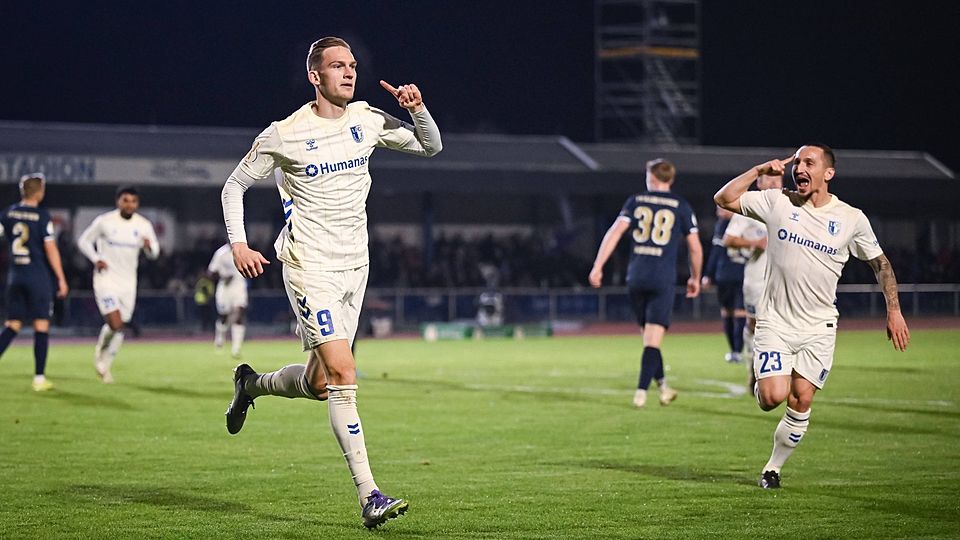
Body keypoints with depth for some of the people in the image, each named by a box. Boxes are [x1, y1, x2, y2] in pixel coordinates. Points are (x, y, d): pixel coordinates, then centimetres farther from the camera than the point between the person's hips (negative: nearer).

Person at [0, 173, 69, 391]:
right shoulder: (42, 216, -9)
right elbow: (51, 250, -10)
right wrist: (61, 279, -5)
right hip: (38, 275, -4)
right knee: (41, 325, 2)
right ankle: (39, 378, 1)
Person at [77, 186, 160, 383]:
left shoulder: (144, 225, 1)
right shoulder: (104, 221, -8)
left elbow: (154, 253, 8)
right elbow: (83, 240, 4)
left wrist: (149, 247, -16)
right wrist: (96, 259, -11)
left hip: (128, 282, 4)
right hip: (106, 278, -4)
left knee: (119, 328, 8)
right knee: (115, 325, -17)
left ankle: (104, 366, 28)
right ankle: (101, 349, 15)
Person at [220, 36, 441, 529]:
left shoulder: (366, 120, 5)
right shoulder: (283, 136, -8)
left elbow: (430, 146, 13)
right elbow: (235, 186, 3)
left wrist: (417, 109, -6)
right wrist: (238, 244, -9)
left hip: (354, 267, 6)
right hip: (310, 269, -6)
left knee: (318, 384, 11)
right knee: (343, 373, -18)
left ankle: (252, 384, 45)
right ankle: (369, 496, -18)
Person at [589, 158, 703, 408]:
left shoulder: (636, 201, 8)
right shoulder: (681, 206, 5)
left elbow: (614, 232, -3)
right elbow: (695, 247, 6)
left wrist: (598, 266, -4)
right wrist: (695, 278, 21)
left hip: (636, 277, 2)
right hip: (663, 279, -2)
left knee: (649, 335, 16)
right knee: (653, 338, -4)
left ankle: (663, 387, 24)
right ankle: (641, 392, -15)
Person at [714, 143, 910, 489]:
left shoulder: (852, 220, -1)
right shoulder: (777, 203, -2)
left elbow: (880, 263, 11)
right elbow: (724, 199, 0)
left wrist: (894, 311, 5)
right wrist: (760, 170, -7)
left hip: (818, 328, 1)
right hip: (775, 321, -1)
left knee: (801, 402, -6)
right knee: (773, 398, -15)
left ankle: (774, 468, 13)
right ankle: (761, 382, 22)